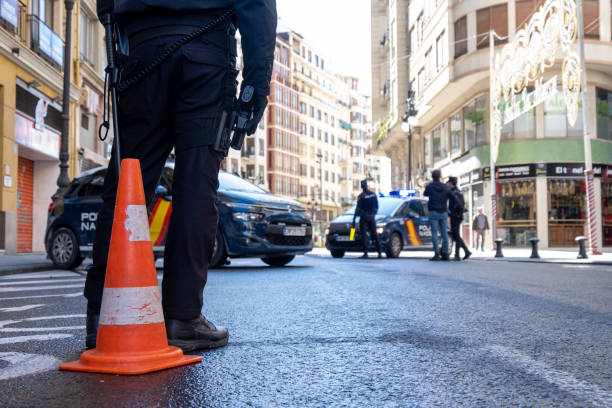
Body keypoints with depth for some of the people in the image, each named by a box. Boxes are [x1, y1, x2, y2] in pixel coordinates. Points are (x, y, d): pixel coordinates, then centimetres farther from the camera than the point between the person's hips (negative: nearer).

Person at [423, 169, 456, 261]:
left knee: (434, 234, -4)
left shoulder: (429, 186, -4)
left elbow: (425, 194, 16)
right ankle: (445, 254, 6)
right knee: (444, 233, 7)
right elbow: (454, 199, 4)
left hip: (433, 213, -4)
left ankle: (437, 254, -10)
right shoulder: (446, 187, 4)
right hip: (444, 213, 4)